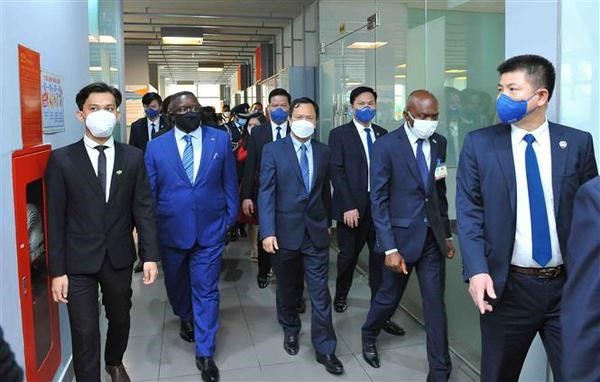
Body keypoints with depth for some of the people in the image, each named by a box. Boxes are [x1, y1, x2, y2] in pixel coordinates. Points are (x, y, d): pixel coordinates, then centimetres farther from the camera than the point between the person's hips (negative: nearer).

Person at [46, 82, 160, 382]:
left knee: (120, 319, 20)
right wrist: (57, 270, -7)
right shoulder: (61, 159, -6)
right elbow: (56, 219, -6)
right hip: (79, 261, -2)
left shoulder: (133, 157, 0)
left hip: (119, 257, 3)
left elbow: (143, 209, 0)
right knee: (85, 332, 3)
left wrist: (150, 255, -5)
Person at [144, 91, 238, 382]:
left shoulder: (221, 140, -1)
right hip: (171, 230, 2)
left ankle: (205, 353, 16)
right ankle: (186, 319, 52)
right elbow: (149, 192, 3)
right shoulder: (156, 146, -1)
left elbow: (229, 182, 4)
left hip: (210, 229, -1)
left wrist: (231, 217, 2)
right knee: (176, 283, 21)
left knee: (206, 291, 2)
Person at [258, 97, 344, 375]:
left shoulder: (324, 152, 5)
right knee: (287, 288, 16)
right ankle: (290, 330, 40)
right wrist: (267, 231, -16)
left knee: (320, 292, 3)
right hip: (285, 232, -1)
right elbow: (266, 193, -10)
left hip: (316, 232, 2)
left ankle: (324, 348, 14)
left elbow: (325, 190, 12)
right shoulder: (273, 150, -5)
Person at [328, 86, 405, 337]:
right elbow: (336, 172, -7)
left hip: (379, 205, 3)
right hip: (352, 207, -2)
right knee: (348, 255, 11)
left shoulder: (382, 134, 11)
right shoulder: (339, 134, 0)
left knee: (380, 257, 2)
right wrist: (348, 207, -14)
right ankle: (341, 295, 37)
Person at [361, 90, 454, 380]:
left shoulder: (439, 143, 4)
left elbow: (439, 192, 12)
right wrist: (389, 248, -17)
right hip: (401, 236, -4)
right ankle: (369, 336, 44)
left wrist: (447, 234, 12)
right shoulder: (386, 145, -12)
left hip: (432, 237, 4)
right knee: (388, 297, 14)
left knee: (435, 304, 7)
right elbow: (378, 200, -13)